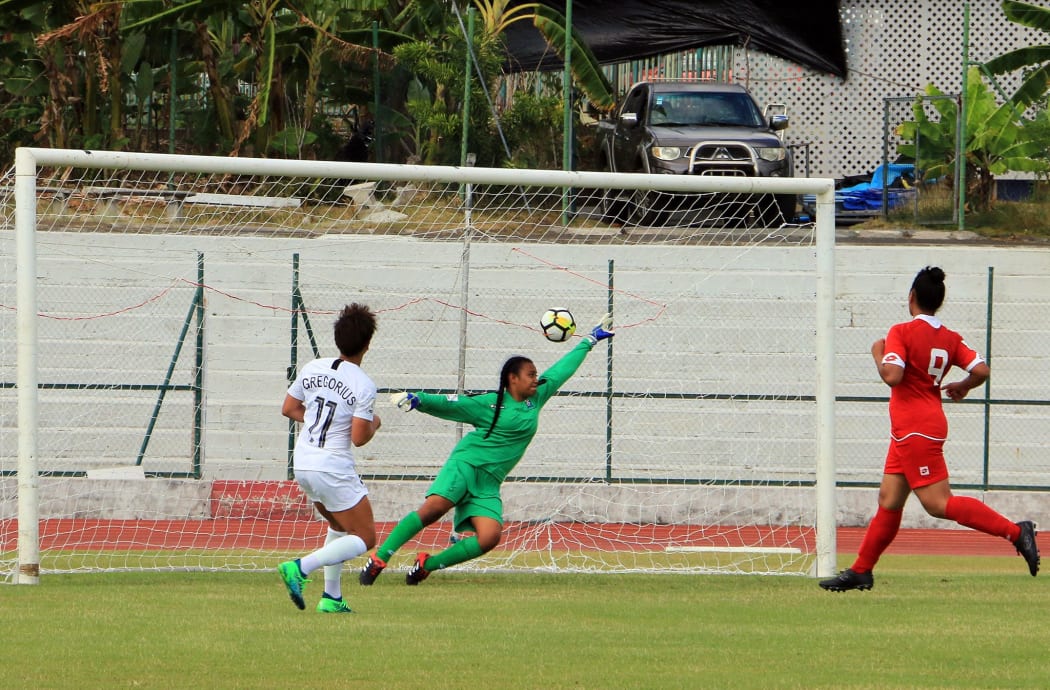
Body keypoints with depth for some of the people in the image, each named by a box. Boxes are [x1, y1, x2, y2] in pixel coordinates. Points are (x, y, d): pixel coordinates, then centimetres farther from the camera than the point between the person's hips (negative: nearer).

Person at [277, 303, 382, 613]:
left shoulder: (313, 368, 3)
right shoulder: (364, 385, -15)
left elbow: (289, 409, 12)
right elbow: (359, 438, -15)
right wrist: (374, 424, 6)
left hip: (302, 465, 7)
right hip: (334, 471, -7)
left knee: (339, 527, 26)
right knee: (365, 538, 2)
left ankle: (331, 597, 19)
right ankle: (300, 568, -17)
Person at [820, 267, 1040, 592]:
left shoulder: (902, 332, -13)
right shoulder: (950, 338, 6)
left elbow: (892, 376, -24)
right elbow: (982, 370, -3)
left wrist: (879, 354, -5)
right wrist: (962, 386, 18)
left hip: (915, 429, -9)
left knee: (939, 504, -11)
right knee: (889, 500, 12)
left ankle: (1015, 531, -19)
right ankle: (861, 571, 17)